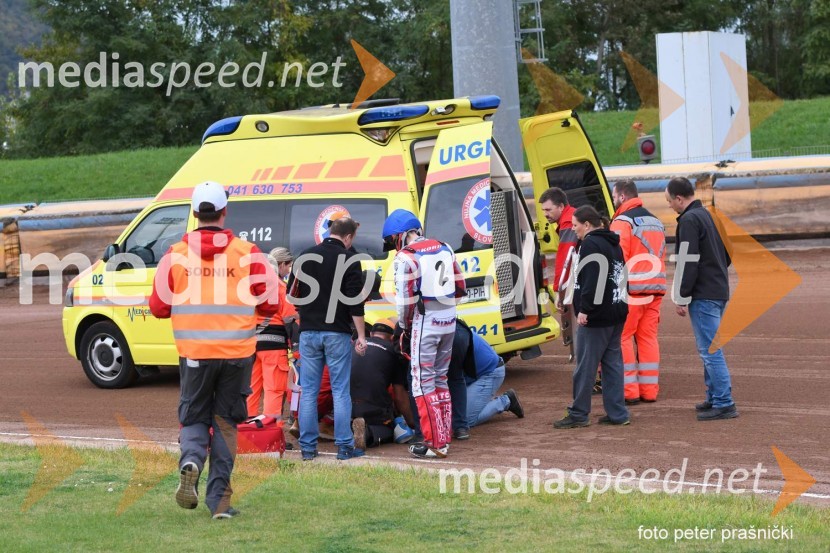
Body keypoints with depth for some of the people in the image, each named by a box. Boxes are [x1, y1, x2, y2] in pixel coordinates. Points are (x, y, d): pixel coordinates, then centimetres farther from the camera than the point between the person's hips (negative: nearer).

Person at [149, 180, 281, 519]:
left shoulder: (176, 255, -2)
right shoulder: (248, 254, -4)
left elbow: (159, 307, 1)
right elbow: (271, 304, -3)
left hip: (194, 353, 0)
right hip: (237, 353, 0)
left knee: (194, 418, 16)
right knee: (225, 422, 13)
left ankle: (191, 461, -15)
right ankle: (219, 497, 8)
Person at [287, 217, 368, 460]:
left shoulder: (306, 257, 6)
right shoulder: (349, 260, -7)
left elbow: (292, 294, 11)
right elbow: (355, 302, -11)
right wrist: (361, 336, -7)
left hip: (309, 332, 3)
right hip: (337, 333, -3)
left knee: (308, 392, 7)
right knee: (340, 392, 2)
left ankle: (308, 447, 7)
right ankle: (344, 446, 2)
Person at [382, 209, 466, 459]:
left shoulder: (406, 258, -12)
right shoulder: (444, 249, 10)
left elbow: (406, 299, -13)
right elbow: (460, 287, 15)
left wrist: (404, 325, 1)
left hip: (425, 324, -7)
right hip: (449, 321, 7)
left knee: (423, 383, 0)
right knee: (441, 379, 18)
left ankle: (435, 444, -2)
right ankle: (445, 437, 21)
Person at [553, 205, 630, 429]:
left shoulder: (591, 244, -12)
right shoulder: (613, 244, 18)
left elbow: (592, 279, -22)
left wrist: (584, 309, -21)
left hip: (596, 317, -10)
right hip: (617, 313, 10)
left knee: (585, 366, -4)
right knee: (612, 363, 10)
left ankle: (578, 414, 0)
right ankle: (617, 413, 10)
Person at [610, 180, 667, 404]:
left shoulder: (622, 222, -8)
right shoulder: (655, 222, 18)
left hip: (631, 289, -7)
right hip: (655, 289, 7)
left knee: (622, 337, -1)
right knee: (648, 337, 11)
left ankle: (629, 391, -3)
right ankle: (649, 390, 11)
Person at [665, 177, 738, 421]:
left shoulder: (689, 220, -14)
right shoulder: (709, 215, 16)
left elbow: (688, 262, -18)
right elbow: (728, 254, 24)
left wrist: (682, 298, -13)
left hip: (703, 295, -10)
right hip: (719, 290, 10)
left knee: (710, 349, -8)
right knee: (710, 348, 17)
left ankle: (724, 403, -9)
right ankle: (714, 398, 23)